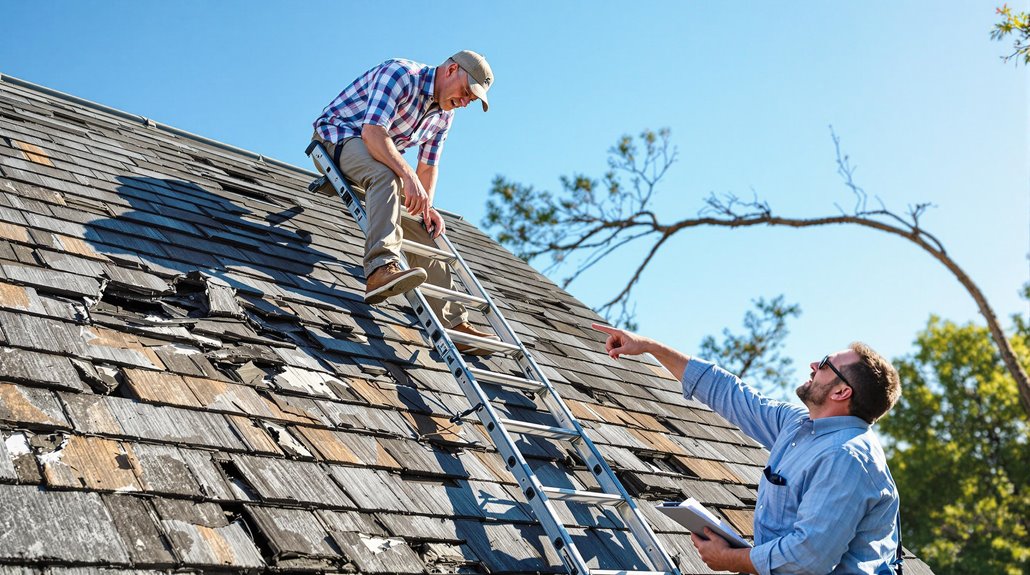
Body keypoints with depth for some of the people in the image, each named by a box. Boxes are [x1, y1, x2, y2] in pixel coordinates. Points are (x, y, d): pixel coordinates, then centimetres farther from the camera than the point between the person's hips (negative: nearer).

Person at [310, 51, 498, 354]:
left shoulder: (444, 113, 7)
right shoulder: (400, 74, -21)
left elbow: (428, 165, 11)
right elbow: (373, 132, -32)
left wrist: (427, 204, -6)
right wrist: (408, 176, -42)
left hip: (379, 155, 8)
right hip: (337, 136, -8)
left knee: (423, 230, -3)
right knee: (385, 173, -39)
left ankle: (454, 323, -3)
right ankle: (381, 268, -57)